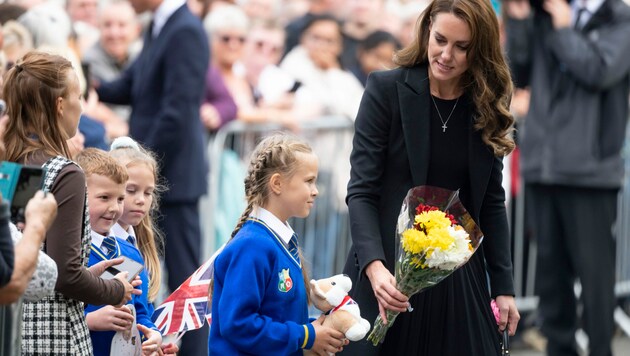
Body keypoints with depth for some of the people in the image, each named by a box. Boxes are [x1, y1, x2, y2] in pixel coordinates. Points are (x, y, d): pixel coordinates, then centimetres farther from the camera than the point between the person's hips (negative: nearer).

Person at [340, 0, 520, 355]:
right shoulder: (386, 89, -6)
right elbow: (361, 191, -11)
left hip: (458, 278, 3)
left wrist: (504, 286, 4)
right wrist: (375, 266, -25)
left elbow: (491, 202, 9)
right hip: (389, 270, -3)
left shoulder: (488, 106, 4)